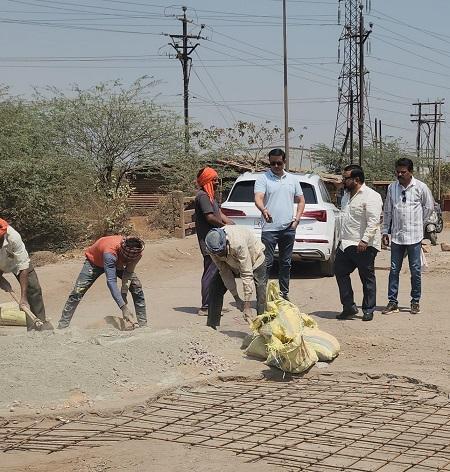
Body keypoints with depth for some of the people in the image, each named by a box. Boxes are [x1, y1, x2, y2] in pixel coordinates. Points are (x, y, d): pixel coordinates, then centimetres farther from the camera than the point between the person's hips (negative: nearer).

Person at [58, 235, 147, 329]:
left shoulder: (136, 252, -32)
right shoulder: (110, 252, -47)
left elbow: (128, 274, -25)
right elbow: (111, 282, -50)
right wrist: (124, 308, -54)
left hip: (118, 264, 4)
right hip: (95, 261, -4)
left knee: (137, 287, -11)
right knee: (78, 291, -15)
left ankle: (143, 325, -4)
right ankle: (62, 326, -9)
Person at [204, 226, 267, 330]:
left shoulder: (238, 243, -45)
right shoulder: (213, 248, -30)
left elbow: (247, 274, -40)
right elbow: (225, 272, -18)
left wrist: (247, 306, -38)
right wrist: (236, 298, -19)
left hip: (254, 257, -4)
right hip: (232, 262, 4)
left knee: (261, 290, -19)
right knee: (215, 287, -7)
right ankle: (211, 325, 1)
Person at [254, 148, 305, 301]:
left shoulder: (292, 179, 13)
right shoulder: (263, 178, -2)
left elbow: (301, 200, 18)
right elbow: (258, 198, -17)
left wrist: (296, 218, 3)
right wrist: (263, 210, -38)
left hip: (288, 229, 5)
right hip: (269, 229, -5)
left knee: (286, 263, 12)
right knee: (267, 263, -6)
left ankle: (284, 293, 20)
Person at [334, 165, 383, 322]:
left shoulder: (371, 196, -13)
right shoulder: (347, 195, 16)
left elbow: (373, 221, -20)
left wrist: (365, 241, -26)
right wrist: (342, 239, 22)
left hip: (364, 245, -9)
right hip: (346, 244, 9)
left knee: (367, 278, 2)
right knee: (340, 272, 6)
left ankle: (368, 310, 10)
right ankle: (349, 307, 14)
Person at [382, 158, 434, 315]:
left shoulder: (420, 187, -4)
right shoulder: (392, 188, 4)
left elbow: (429, 206, 9)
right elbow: (387, 211, 11)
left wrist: (418, 223, 10)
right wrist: (385, 231, 9)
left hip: (414, 236, -2)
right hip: (396, 235, 2)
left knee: (415, 270, 3)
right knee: (394, 269, 5)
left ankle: (415, 301, 15)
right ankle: (392, 302, 10)